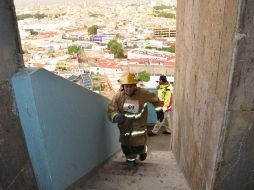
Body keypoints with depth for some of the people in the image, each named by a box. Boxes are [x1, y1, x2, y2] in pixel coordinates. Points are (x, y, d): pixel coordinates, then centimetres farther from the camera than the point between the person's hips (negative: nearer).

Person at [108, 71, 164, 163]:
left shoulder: (143, 93, -19)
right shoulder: (118, 96, -19)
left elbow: (154, 98, 0)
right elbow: (111, 110, -20)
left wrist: (159, 110, 6)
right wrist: (116, 117, -41)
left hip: (138, 122, -2)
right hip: (125, 124, 2)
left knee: (137, 146, -9)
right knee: (125, 146, 11)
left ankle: (143, 149, 31)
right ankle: (130, 159, 45)